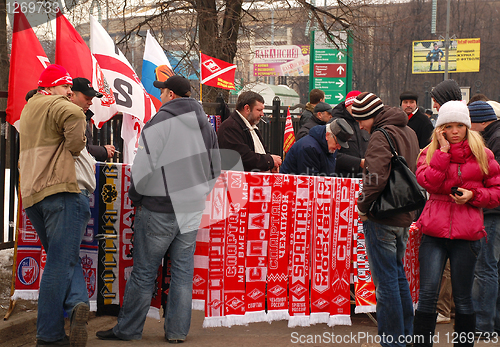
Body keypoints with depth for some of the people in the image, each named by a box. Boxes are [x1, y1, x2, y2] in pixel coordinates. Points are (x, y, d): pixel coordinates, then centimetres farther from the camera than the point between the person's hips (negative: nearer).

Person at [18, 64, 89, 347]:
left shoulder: (28, 109, 26)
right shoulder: (53, 104, -2)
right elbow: (76, 116, -24)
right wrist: (75, 146, -7)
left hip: (31, 193, 9)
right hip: (58, 189, -9)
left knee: (62, 258, 12)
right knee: (61, 261, -7)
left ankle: (77, 302, -11)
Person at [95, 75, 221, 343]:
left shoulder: (160, 122, -12)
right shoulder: (205, 125, 10)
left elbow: (144, 167, -15)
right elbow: (215, 169, 17)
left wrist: (136, 196, 1)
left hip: (159, 210, -6)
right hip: (192, 210, 6)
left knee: (144, 271, 2)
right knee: (183, 271, 9)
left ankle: (127, 329, 10)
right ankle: (177, 331, 13)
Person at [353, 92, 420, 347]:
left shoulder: (381, 136, -16)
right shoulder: (409, 133, 13)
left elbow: (376, 177, -26)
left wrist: (363, 205, -13)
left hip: (382, 218, -9)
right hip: (404, 216, 9)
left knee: (386, 281, -3)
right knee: (398, 275, 19)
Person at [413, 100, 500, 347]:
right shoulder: (430, 153, 8)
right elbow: (428, 183, -11)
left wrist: (474, 195, -8)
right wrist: (443, 151, -10)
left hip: (467, 234, 0)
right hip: (434, 230, 0)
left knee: (462, 298, 7)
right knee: (427, 294, -4)